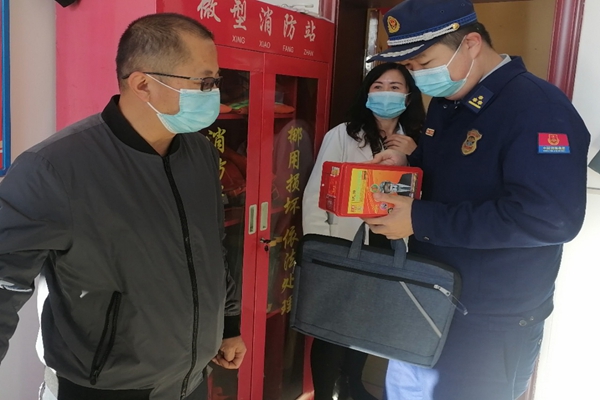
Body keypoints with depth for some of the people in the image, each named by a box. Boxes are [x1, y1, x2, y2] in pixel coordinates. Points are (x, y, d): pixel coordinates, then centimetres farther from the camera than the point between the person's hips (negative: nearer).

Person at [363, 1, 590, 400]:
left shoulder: (538, 107, -21)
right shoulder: (446, 102, 6)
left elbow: (550, 217, -31)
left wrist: (421, 220, -29)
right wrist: (404, 165, -4)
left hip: (492, 323, -8)